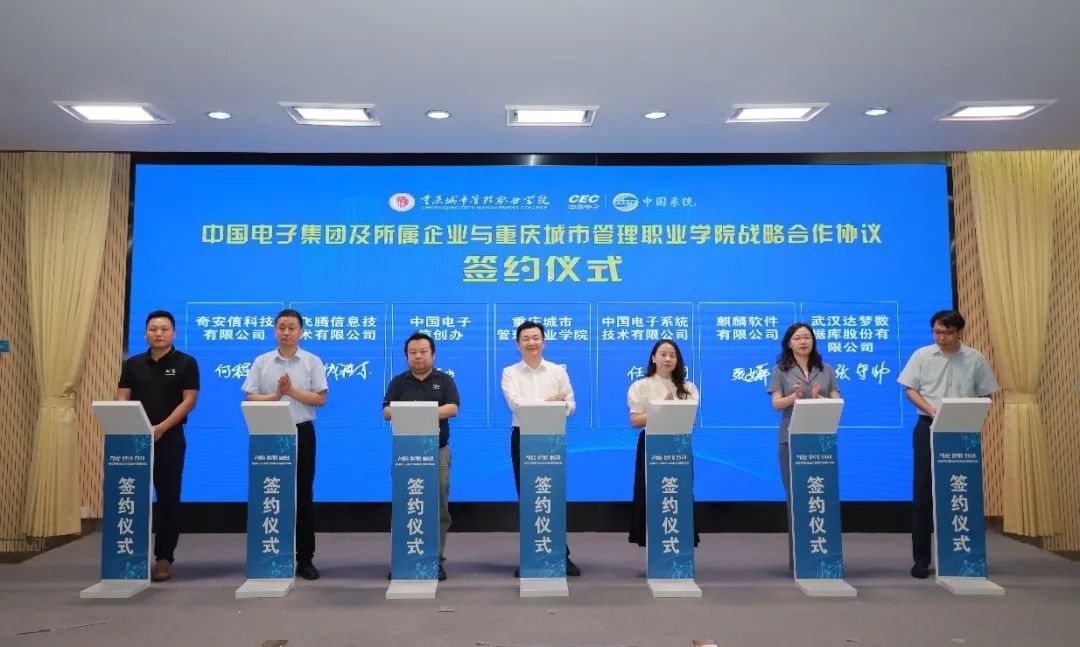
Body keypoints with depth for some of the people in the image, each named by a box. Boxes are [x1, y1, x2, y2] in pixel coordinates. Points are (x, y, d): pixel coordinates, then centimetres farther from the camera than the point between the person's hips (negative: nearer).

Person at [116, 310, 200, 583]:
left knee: (168, 498, 1)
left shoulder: (186, 363, -1)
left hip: (169, 439, -3)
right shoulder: (132, 364, 9)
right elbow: (122, 399, 5)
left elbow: (189, 400, -7)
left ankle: (164, 557, 10)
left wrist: (161, 428, -16)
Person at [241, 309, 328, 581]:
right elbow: (250, 399, 1)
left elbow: (320, 399, -3)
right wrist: (276, 395, -14)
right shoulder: (261, 362, 5)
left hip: (302, 433, -1)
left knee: (303, 495, 3)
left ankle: (305, 558, 11)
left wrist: (292, 390, -14)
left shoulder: (312, 362, 2)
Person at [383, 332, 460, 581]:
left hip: (438, 451, 0)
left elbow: (452, 408, -7)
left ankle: (437, 560, 10)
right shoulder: (398, 381, 9)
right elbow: (387, 411, -1)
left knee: (439, 507, 1)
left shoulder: (445, 380, 7)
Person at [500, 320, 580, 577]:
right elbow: (516, 404, -13)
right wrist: (549, 402, -15)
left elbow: (570, 406, 0)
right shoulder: (510, 373, 3)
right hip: (523, 437, 0)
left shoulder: (558, 371, 7)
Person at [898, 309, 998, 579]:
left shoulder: (975, 359, 3)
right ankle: (921, 558, 7)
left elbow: (984, 395, 7)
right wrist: (931, 410, -13)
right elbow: (910, 390, 3)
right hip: (928, 428, -1)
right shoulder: (922, 356, 2)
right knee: (923, 492, 0)